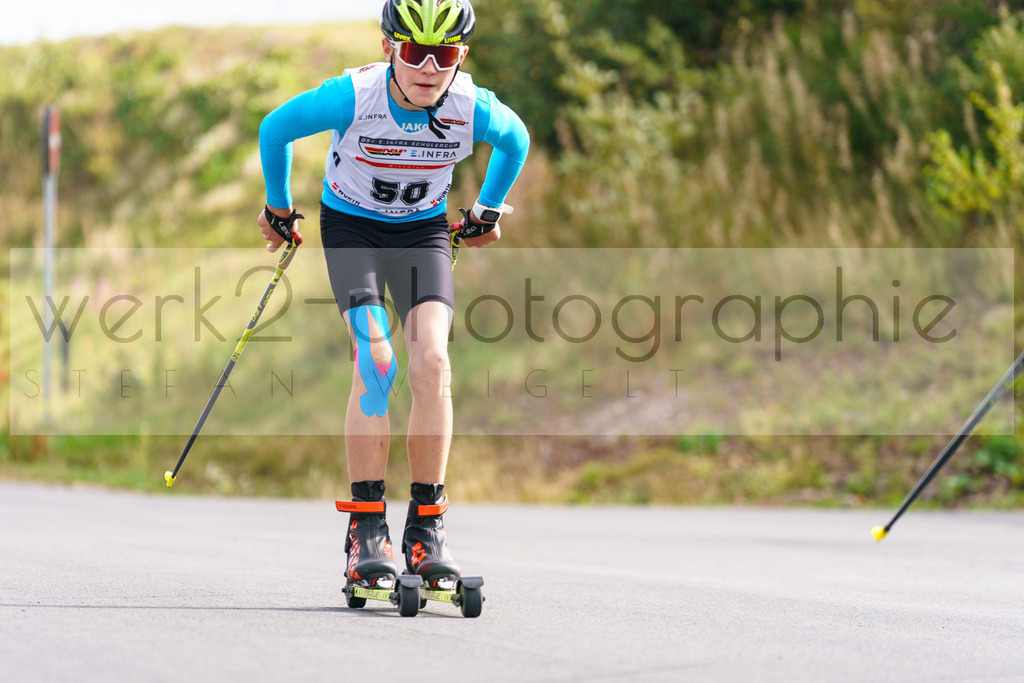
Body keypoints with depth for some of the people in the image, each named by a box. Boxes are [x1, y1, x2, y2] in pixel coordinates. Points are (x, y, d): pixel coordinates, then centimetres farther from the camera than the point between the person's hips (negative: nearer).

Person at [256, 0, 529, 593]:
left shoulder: (474, 109, -23)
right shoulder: (353, 96, -28)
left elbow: (516, 141, 3)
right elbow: (275, 129, -9)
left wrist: (486, 213, 13)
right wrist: (280, 209, 5)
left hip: (424, 231, 2)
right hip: (352, 227, -2)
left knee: (431, 363, -18)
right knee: (375, 362, -21)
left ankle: (427, 529, -8)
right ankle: (366, 531, -15)